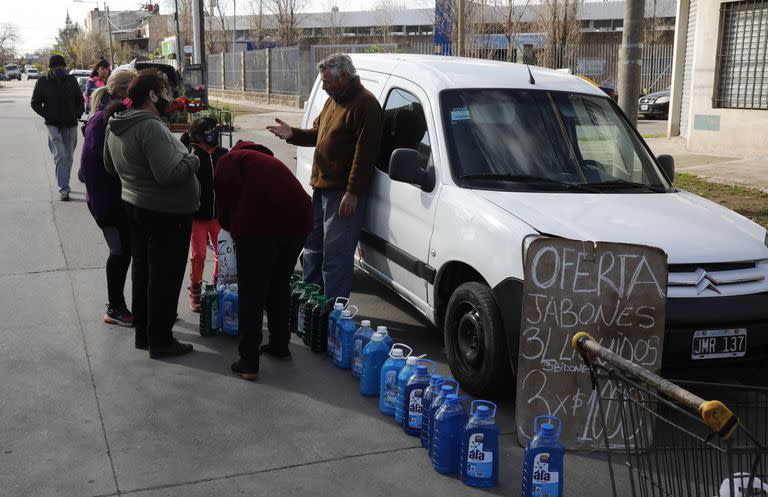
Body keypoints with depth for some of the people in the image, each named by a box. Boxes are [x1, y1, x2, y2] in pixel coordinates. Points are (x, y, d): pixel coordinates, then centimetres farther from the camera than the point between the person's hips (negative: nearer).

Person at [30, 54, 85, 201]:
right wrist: (48, 115, -11)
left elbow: (80, 99, 16)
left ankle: (64, 185, 25)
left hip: (70, 124, 3)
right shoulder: (42, 82, -2)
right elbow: (35, 103, 2)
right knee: (60, 155, -16)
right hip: (53, 125, -3)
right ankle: (64, 188, -17)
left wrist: (78, 113, -1)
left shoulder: (71, 80, 6)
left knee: (68, 157, 10)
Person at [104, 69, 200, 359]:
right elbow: (169, 173, -29)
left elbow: (110, 166, 20)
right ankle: (160, 341, 10)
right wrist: (192, 160, -13)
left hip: (134, 205, 10)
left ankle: (143, 334, 30)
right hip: (166, 212, -9)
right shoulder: (150, 127, -24)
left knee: (143, 270, 18)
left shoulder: (115, 125, 7)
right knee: (165, 276, 1)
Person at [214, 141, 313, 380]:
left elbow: (227, 191, -7)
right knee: (279, 288, 23)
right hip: (297, 222, 7)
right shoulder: (270, 161, 35)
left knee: (251, 293, 2)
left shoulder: (230, 159, 14)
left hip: (260, 225, -6)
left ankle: (248, 361, 2)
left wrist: (231, 226, 10)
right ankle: (280, 346, 33)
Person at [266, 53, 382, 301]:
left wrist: (352, 192, -24)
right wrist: (293, 134, 6)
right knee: (313, 248, 18)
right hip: (321, 188, 10)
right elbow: (317, 134, 27)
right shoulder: (333, 100, 17)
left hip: (343, 193, -10)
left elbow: (365, 152, -21)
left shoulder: (364, 104, -14)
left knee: (336, 255, -6)